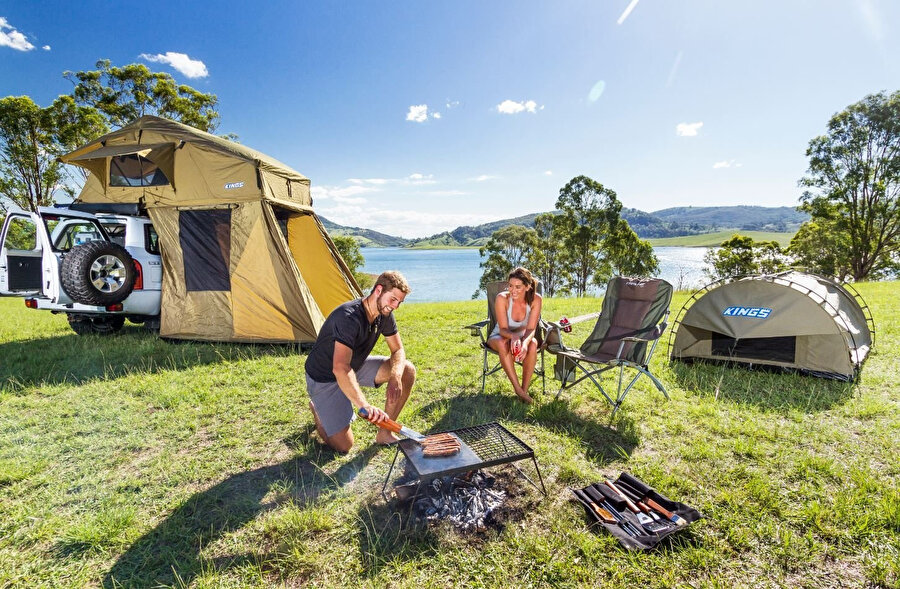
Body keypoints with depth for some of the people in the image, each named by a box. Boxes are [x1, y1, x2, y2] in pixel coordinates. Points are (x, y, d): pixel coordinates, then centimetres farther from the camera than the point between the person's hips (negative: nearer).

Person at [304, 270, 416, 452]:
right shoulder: (349, 317, -35)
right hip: (324, 376, -7)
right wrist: (366, 406, -52)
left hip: (356, 366, 7)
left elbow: (398, 350, -3)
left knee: (407, 370, -11)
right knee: (343, 445, -11)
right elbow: (340, 369, -44)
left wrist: (395, 377, -24)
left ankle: (384, 434, 1)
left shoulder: (384, 314, -10)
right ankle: (317, 408, 19)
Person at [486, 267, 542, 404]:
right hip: (500, 336, -1)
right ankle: (517, 388, -29)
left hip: (523, 337, 2)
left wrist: (525, 342, -44)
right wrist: (513, 336, -47)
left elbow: (531, 329, -21)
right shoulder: (502, 298, -24)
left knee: (533, 344, -33)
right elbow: (503, 329, -24)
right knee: (503, 343, -37)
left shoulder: (535, 299, -20)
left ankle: (525, 389, -23)